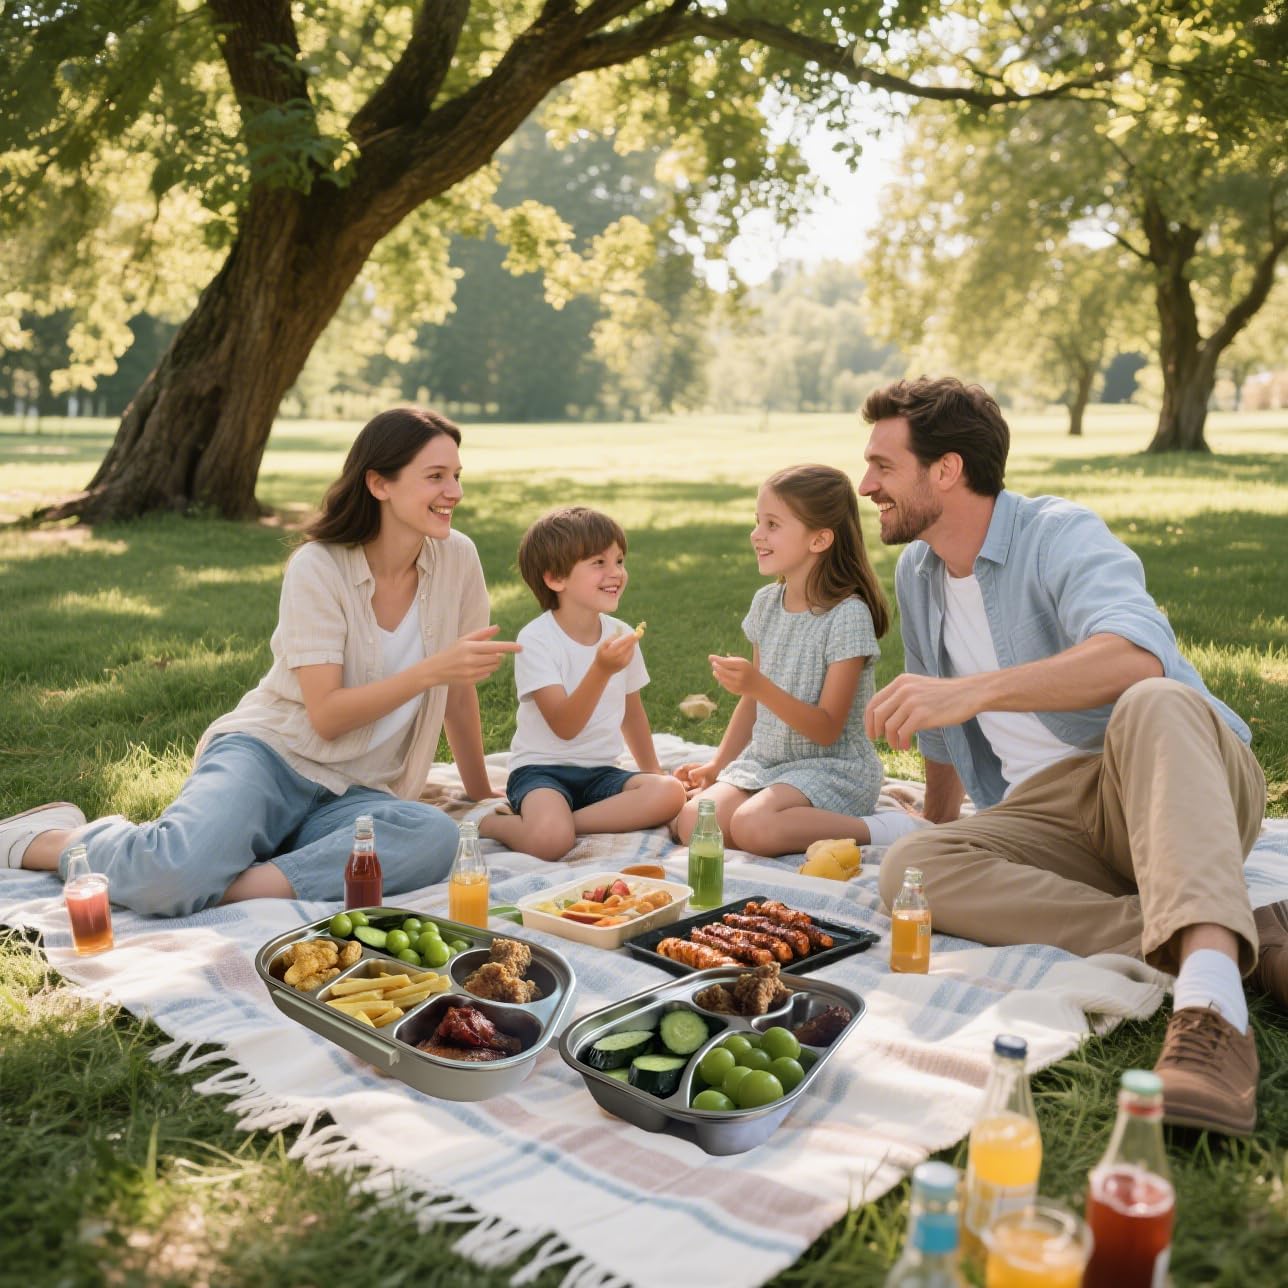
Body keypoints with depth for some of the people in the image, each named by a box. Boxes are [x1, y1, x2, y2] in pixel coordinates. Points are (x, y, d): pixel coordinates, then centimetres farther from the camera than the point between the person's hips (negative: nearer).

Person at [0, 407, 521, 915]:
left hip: (352, 793, 4)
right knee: (172, 876, -34)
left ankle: (216, 888, -26)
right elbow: (326, 716, -16)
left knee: (436, 837, -33)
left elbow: (458, 687, 12)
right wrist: (432, 669, -25)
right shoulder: (318, 568, -9)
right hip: (271, 752, -3)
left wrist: (481, 793, 20)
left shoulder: (458, 558, 0)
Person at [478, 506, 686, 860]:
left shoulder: (621, 635, 6)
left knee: (670, 794, -23)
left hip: (600, 771, 7)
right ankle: (494, 824, -3)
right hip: (541, 768, -6)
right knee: (550, 839, -36)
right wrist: (602, 669, -33)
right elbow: (564, 726, -21)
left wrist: (651, 770, 28)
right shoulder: (536, 639, -13)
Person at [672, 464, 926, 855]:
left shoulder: (848, 616, -17)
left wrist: (759, 686, -31)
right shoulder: (766, 602, 6)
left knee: (752, 826, -33)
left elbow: (827, 730, -19)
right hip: (765, 761, 7)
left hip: (832, 765, -7)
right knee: (690, 824, -16)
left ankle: (883, 828, -15)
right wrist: (718, 763, 16)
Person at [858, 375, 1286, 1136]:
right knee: (908, 869, -24)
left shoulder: (1060, 535, -10)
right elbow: (940, 731, 26)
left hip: (1172, 788, -6)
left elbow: (1137, 655, -33)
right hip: (1046, 813, 6)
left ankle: (1211, 1005, -56)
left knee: (1153, 704, -39)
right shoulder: (917, 574, 14)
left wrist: (972, 690, -43)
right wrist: (944, 829, 32)